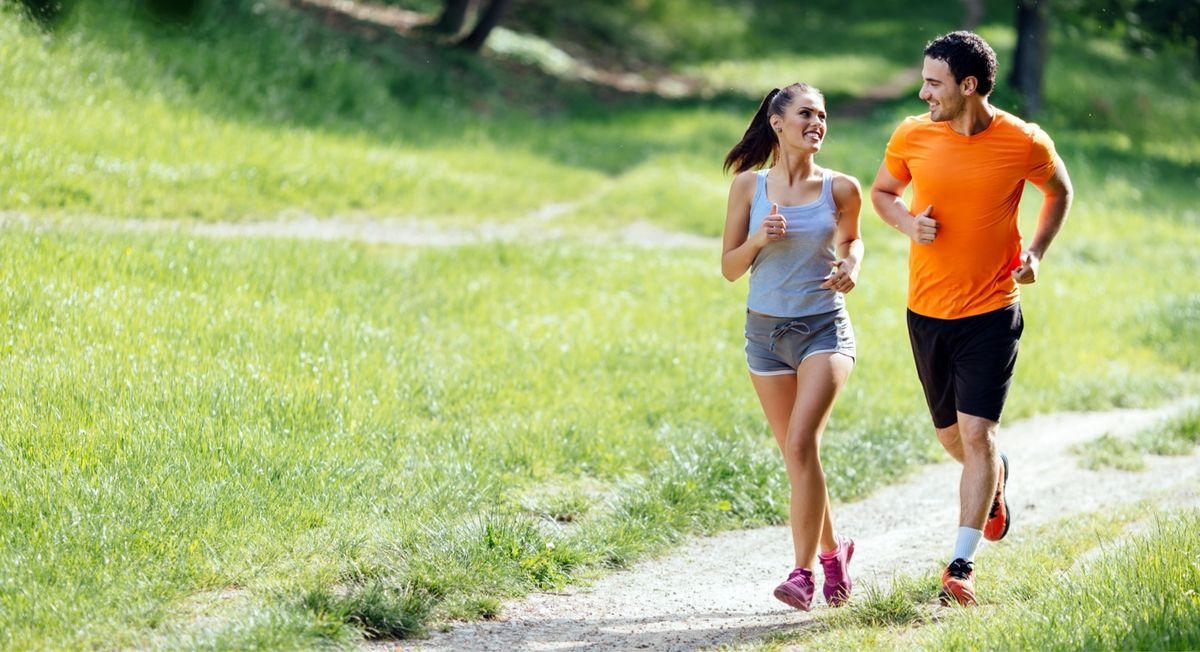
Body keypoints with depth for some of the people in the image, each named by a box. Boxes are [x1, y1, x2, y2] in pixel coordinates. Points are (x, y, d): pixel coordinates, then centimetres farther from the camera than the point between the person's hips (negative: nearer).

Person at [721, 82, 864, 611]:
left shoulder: (840, 189, -2)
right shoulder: (749, 185, -1)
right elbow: (729, 268, 3)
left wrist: (851, 265, -3)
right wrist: (758, 240, -16)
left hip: (824, 329, -2)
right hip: (766, 330, 2)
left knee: (801, 443, -19)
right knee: (796, 454, 10)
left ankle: (803, 571, -18)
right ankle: (831, 548, 33)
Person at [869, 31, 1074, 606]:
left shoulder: (1024, 144, -10)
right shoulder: (912, 137, -5)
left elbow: (1059, 192, 11)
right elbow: (882, 192, 13)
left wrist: (1036, 251, -3)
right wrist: (908, 223, -8)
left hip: (991, 311, -3)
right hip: (927, 311, 3)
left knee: (976, 433, -12)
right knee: (952, 437, 15)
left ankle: (962, 564, -8)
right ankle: (994, 475, 51)